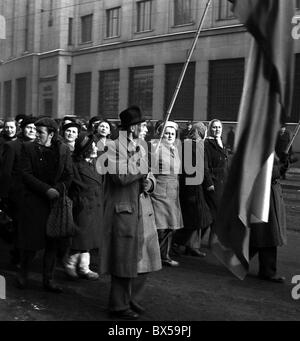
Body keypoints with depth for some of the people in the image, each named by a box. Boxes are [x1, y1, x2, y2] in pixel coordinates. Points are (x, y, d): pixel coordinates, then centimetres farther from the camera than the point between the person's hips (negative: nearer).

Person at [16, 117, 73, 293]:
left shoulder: (64, 150, 6)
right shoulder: (28, 148, 1)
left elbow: (69, 175, 5)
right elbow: (26, 174, -6)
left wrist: (58, 189, -13)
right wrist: (46, 189, -16)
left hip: (56, 200, 2)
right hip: (34, 201, -2)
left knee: (53, 242, 4)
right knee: (31, 241, 1)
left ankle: (48, 279, 15)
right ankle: (23, 273, 24)